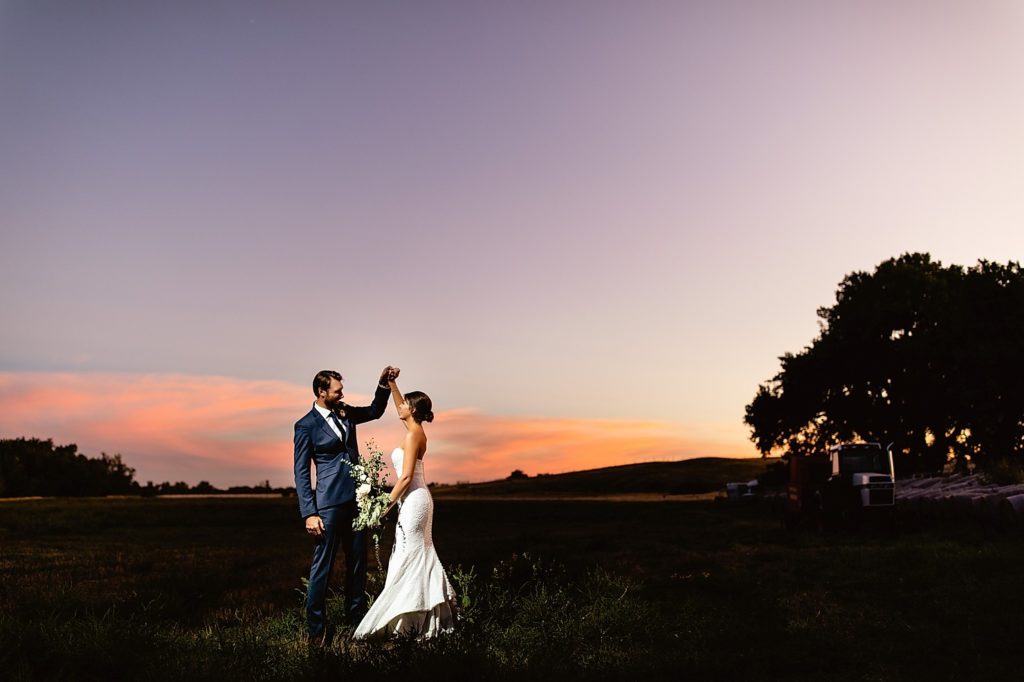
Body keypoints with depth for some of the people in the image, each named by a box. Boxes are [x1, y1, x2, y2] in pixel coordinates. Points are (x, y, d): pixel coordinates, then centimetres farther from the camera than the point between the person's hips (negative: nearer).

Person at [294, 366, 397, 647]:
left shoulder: (345, 412, 10)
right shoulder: (306, 426, -7)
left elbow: (375, 411, 26)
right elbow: (301, 473, -8)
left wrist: (384, 384, 8)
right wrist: (309, 513, -14)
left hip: (356, 498, 7)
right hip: (329, 502, -6)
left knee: (358, 561, 13)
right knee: (322, 565, -1)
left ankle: (357, 617, 26)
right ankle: (317, 628, 10)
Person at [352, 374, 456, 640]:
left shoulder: (413, 434, -16)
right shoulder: (417, 431, 10)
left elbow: (406, 477, -20)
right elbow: (400, 408, 28)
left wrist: (386, 505, -16)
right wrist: (391, 383, 22)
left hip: (413, 500, -10)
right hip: (418, 499, 10)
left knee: (407, 558, -6)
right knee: (420, 555, 14)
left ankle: (405, 620, -1)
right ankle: (434, 614, 21)